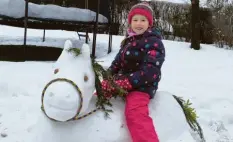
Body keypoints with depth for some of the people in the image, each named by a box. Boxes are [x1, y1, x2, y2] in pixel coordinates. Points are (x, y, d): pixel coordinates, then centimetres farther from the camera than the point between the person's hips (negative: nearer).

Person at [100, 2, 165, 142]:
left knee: (135, 113, -35)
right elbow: (117, 62, 14)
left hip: (142, 86, -9)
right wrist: (108, 80, -5)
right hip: (121, 82, 9)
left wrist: (124, 83, -27)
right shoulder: (128, 41, 14)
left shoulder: (154, 42, -12)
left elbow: (150, 71, -22)